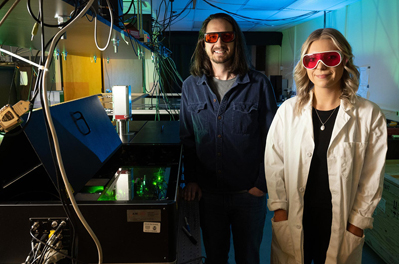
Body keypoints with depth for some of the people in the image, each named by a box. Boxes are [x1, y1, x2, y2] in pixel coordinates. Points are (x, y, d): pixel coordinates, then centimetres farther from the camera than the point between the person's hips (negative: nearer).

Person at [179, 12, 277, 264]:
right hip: (208, 193, 2)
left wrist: (262, 184, -8)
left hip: (249, 193, -2)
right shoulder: (191, 86, 2)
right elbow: (187, 138, 7)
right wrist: (191, 179, -1)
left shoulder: (259, 84, -6)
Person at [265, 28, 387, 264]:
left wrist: (357, 223, -2)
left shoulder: (369, 115, -6)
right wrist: (279, 209, -3)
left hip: (339, 222, 0)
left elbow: (372, 177, -2)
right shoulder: (289, 110, -3)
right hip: (293, 218, 1)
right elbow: (274, 163, 0)